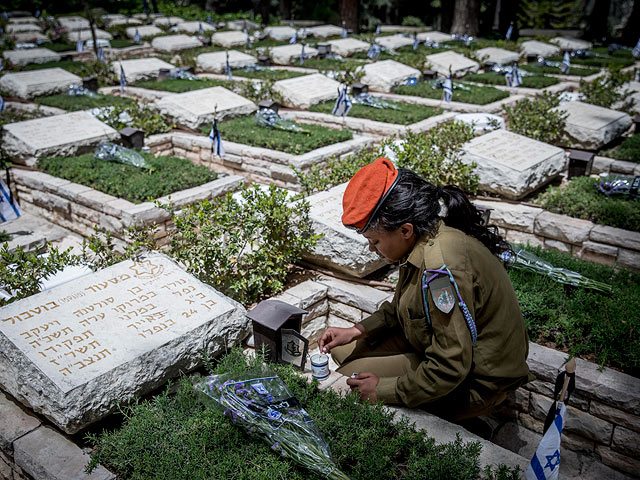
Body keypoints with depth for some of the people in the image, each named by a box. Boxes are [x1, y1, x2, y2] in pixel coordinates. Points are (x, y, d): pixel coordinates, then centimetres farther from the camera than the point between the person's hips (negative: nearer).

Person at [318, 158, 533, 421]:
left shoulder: (441, 266, -34)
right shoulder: (427, 236, -5)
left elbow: (450, 369, -29)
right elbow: (403, 306, 11)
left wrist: (383, 390, -19)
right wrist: (357, 331, 0)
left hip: (474, 384, -9)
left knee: (350, 380, -9)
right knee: (344, 350, 9)